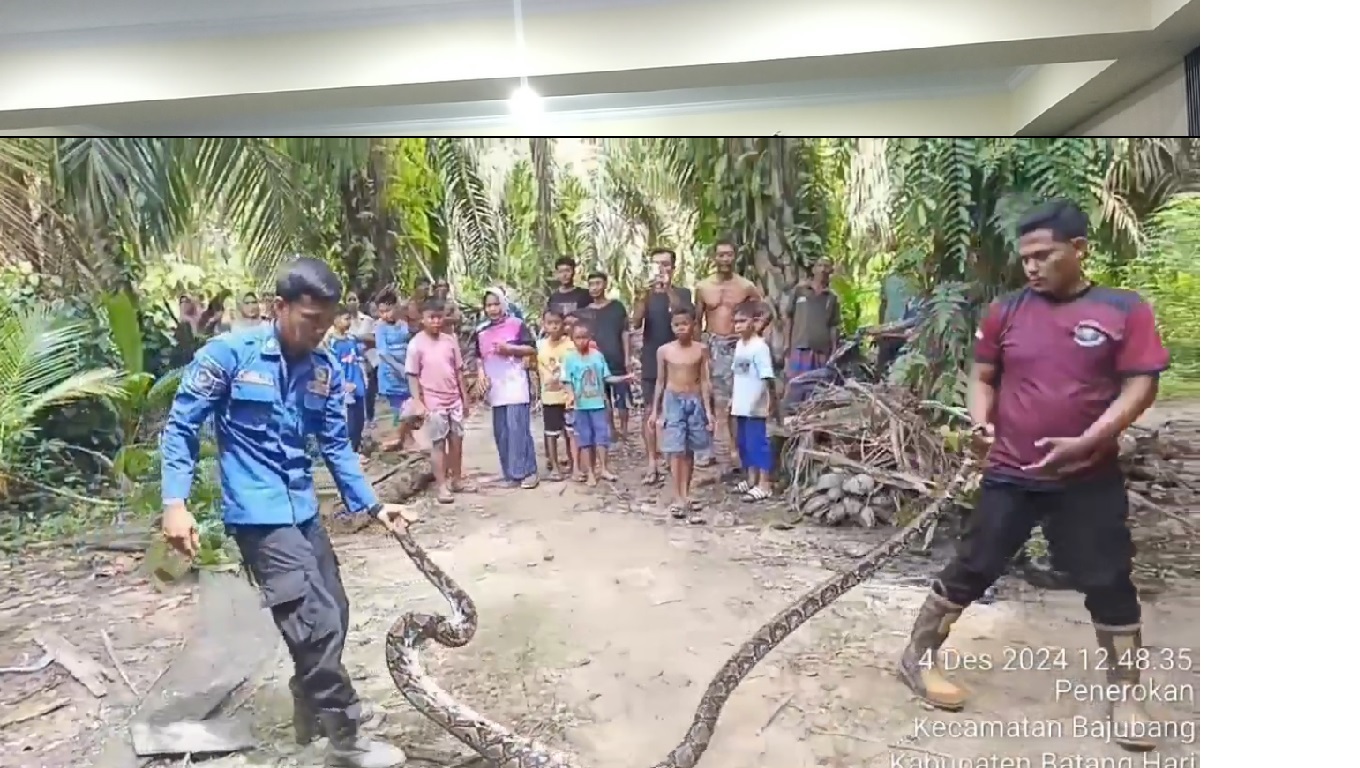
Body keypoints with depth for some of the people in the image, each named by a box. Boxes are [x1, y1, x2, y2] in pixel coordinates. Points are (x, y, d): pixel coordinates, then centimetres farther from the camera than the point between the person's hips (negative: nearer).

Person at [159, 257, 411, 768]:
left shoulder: (325, 370, 3)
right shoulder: (228, 354, -11)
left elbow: (336, 445, 8)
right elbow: (181, 426, -6)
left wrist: (372, 505, 2)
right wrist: (174, 502, -15)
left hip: (303, 509, 7)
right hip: (258, 512, -6)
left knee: (331, 614, 14)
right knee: (317, 622, -10)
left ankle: (314, 707, 38)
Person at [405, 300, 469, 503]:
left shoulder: (450, 340, 5)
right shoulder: (416, 344, -8)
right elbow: (412, 376, -7)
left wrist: (464, 397, 11)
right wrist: (417, 402, -14)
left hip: (454, 400, 4)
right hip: (433, 403, -4)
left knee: (456, 440, 11)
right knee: (438, 443, 1)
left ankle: (456, 479, 25)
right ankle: (442, 486, 6)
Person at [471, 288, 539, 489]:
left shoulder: (516, 324, -3)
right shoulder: (481, 331, 11)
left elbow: (532, 349, -3)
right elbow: (479, 357, 19)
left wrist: (509, 348, -15)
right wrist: (480, 374, 1)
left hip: (515, 384, -5)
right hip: (495, 387, 5)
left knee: (518, 428, -10)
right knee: (501, 432, 7)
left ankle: (528, 471, -3)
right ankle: (511, 474, 16)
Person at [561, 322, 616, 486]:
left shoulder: (598, 355, 1)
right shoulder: (570, 358, -5)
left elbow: (604, 377, 6)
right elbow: (567, 381, -7)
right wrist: (571, 395, -23)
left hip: (598, 402, 1)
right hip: (580, 405, -1)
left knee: (602, 435, 3)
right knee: (585, 439, 6)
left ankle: (604, 469, 14)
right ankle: (590, 472, 13)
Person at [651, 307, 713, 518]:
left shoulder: (701, 349, -1)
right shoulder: (664, 351, -1)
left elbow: (704, 381, 1)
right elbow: (660, 381, 5)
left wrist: (708, 410, -2)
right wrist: (655, 410, 5)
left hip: (695, 401, 1)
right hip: (673, 401, -1)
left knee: (689, 450, 8)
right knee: (676, 450, -5)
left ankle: (685, 495, 18)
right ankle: (679, 497, -2)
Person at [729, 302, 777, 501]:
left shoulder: (759, 347, -16)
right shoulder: (739, 345, 10)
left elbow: (768, 377, -18)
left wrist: (773, 402, -18)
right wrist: (733, 397, 18)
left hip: (756, 406, -8)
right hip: (741, 405, 9)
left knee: (758, 443, -2)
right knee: (744, 443, 16)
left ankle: (764, 485, 5)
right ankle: (751, 480, 29)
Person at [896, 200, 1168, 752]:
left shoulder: (1124, 311, -3)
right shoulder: (1006, 311, 2)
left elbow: (1140, 386, -8)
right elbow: (982, 376, 10)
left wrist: (1086, 443, -20)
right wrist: (981, 422, -10)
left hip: (1090, 478, -1)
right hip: (1010, 474, 1)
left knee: (1110, 583, 8)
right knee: (971, 569, 6)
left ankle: (1124, 694, 26)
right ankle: (918, 657, 21)